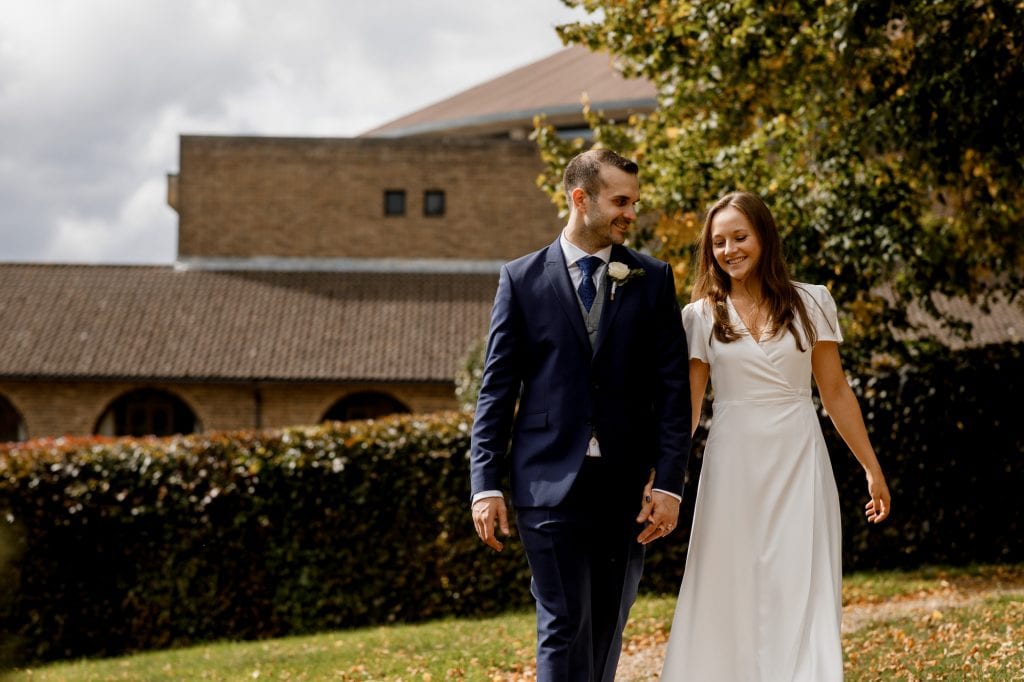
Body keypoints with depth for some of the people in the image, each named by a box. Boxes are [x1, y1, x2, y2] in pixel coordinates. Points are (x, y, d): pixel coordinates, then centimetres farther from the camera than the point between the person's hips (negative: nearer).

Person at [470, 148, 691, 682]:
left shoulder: (652, 280, 7)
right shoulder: (522, 279, 3)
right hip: (551, 483, -2)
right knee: (565, 629, -6)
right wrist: (486, 485, -4)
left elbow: (672, 390, 3)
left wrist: (669, 483, -5)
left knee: (606, 632, 10)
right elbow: (496, 390, 2)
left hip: (625, 486, 2)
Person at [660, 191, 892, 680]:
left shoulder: (811, 304, 4)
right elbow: (686, 407, 4)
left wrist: (872, 468, 8)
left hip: (798, 463, 0)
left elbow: (836, 393, 8)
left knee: (802, 594, -3)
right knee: (730, 596, 1)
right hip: (733, 465, 0)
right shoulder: (701, 317, 5)